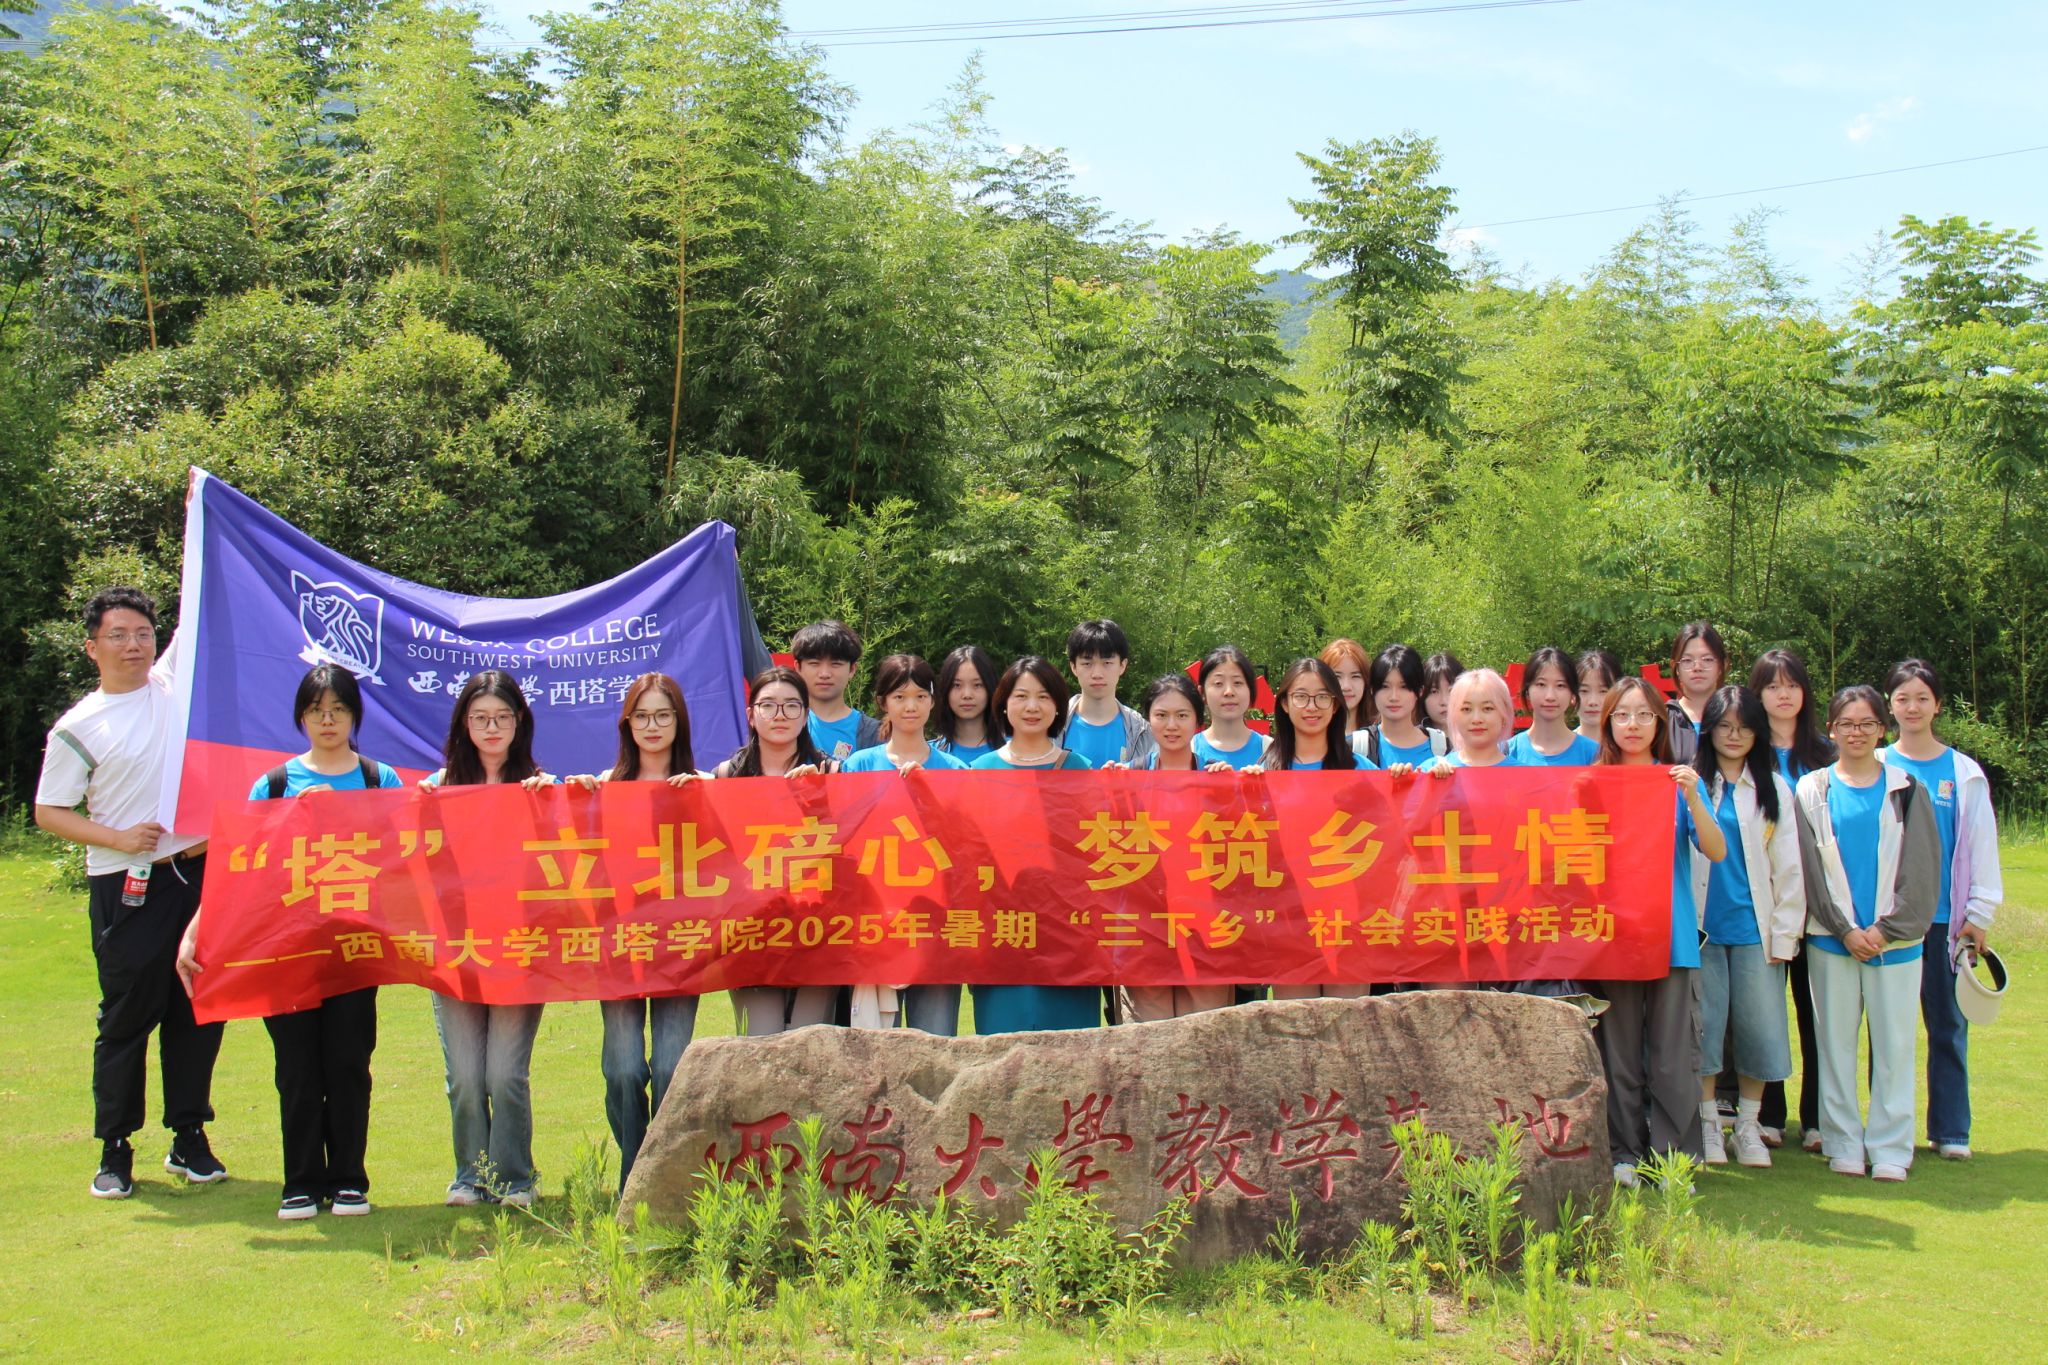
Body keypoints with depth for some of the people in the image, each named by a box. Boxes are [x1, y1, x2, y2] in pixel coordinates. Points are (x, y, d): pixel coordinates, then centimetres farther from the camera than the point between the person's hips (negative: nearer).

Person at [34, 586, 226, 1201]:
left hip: (196, 872, 4)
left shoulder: (173, 682, 7)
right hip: (127, 890, -3)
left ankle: (189, 1137, 20)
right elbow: (48, 812, 0)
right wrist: (118, 838, -12)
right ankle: (115, 1150, 13)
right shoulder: (78, 728, -2)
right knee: (127, 1018, 2)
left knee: (198, 1011, 8)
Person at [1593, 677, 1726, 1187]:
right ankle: (1624, 1155, 11)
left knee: (1673, 1055, -2)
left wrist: (1692, 797, -18)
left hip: (1672, 934, 0)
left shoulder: (1679, 782, 8)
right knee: (1619, 1054, 4)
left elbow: (1716, 851, -4)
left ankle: (1675, 1157, 4)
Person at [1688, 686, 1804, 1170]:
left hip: (1754, 928, 1)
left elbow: (1789, 865, 6)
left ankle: (1749, 1127, 14)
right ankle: (1708, 1125, 13)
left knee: (1758, 1026, 1)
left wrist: (1785, 934, -1)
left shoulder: (1775, 789, 9)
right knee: (1705, 1024, 1)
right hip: (1702, 926, -1)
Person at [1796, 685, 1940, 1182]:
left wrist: (1886, 929, -9)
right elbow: (1810, 868, 0)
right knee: (1836, 1042, 4)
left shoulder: (1906, 790, 5)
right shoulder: (1812, 791, 5)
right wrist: (1846, 930, -8)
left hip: (1896, 940, 0)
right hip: (1831, 940, 0)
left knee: (1894, 1043, 2)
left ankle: (1890, 1149, 9)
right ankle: (1843, 1144, 12)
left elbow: (1922, 869, 0)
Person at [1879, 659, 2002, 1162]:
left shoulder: (1964, 772, 5)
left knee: (1948, 1025, 4)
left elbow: (1981, 845, 5)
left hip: (1945, 918, 0)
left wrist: (1979, 914, 1)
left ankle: (1951, 1130, 12)